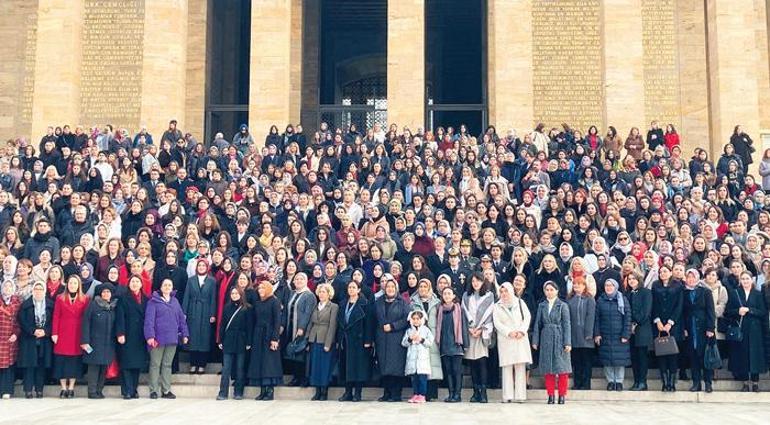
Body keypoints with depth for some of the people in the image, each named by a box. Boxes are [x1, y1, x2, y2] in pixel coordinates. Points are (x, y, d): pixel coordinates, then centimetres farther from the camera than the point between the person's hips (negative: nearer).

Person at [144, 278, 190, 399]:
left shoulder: (175, 301, 13)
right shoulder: (153, 301, -2)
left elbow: (181, 319, 14)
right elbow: (149, 319, -10)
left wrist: (185, 334, 8)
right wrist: (150, 336, -19)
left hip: (172, 339, 4)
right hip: (158, 338, -4)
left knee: (167, 364, 9)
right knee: (155, 364, 3)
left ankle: (166, 390, 14)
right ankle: (153, 390, 8)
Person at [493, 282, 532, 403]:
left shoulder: (520, 302, 12)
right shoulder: (497, 306, 9)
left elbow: (527, 317, 6)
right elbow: (497, 323, 0)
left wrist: (522, 331, -9)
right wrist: (509, 332, -13)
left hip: (521, 339, 1)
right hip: (505, 339, -1)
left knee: (521, 367, -5)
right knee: (507, 367, -5)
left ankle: (520, 395, -6)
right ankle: (508, 396, -5)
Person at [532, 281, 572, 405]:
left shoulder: (563, 306, 1)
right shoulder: (542, 306, 9)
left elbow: (567, 325, -3)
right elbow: (537, 324, 9)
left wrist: (567, 343, -10)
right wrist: (535, 341, 4)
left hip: (559, 339, -2)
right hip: (546, 340, 3)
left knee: (562, 368, -1)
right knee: (548, 369, 4)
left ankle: (562, 395, 6)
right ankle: (550, 395, 9)